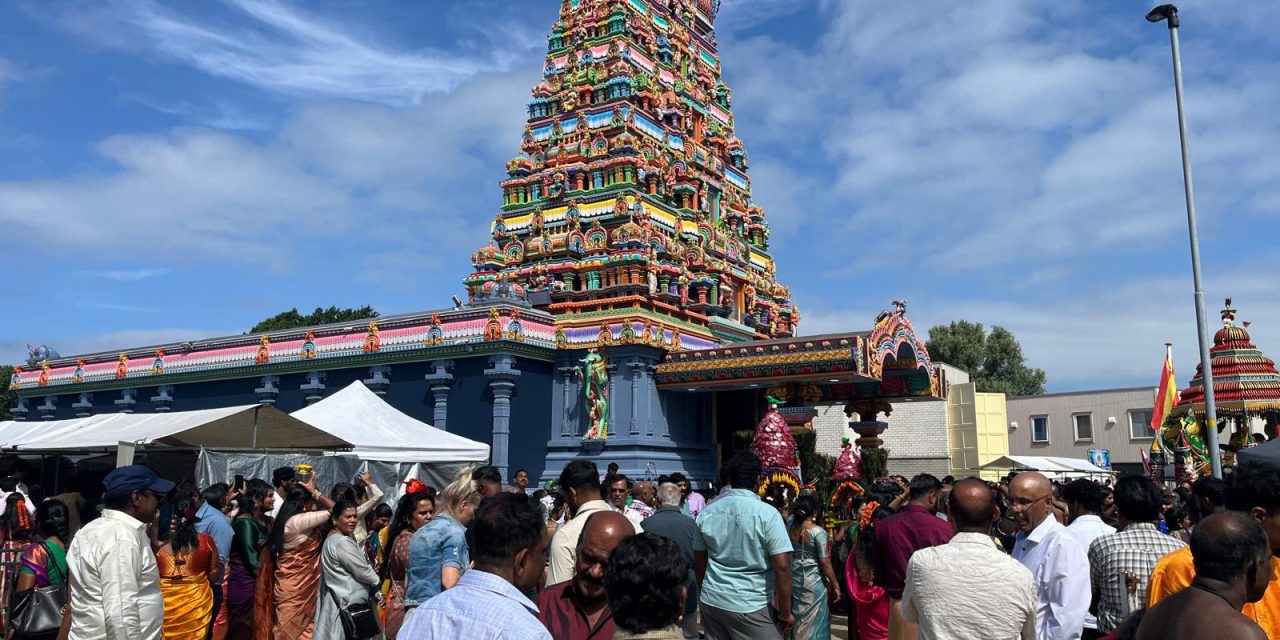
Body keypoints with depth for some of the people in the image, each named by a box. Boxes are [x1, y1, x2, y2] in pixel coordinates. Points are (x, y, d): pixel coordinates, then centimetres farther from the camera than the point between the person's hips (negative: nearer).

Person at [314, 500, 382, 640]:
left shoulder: (332, 538, 13)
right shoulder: (342, 543, -19)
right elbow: (362, 572, -16)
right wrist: (379, 581, 1)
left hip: (339, 598, 10)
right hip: (349, 602, -10)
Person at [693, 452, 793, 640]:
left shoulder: (706, 513, 3)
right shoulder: (767, 513, -12)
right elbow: (782, 567, -14)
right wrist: (785, 612, -5)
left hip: (711, 601, 5)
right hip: (749, 605, -5)